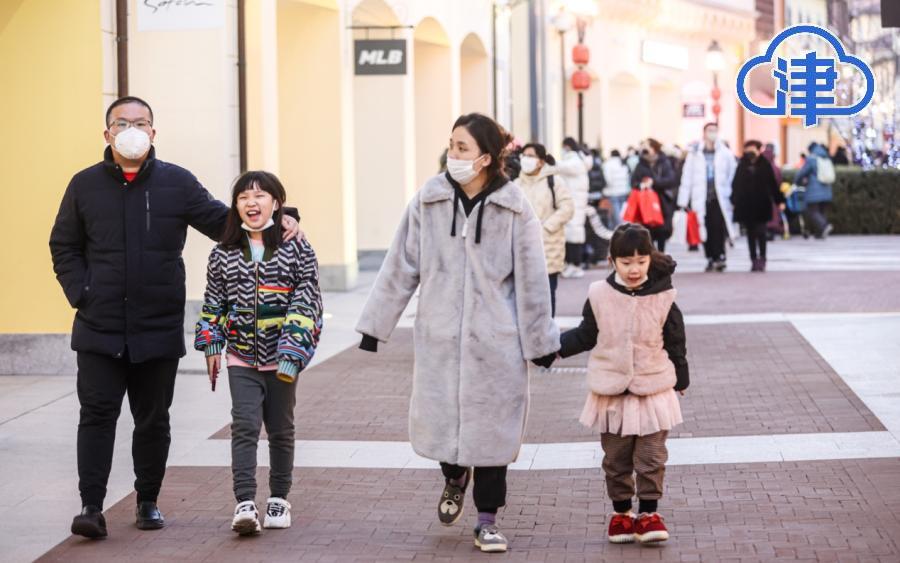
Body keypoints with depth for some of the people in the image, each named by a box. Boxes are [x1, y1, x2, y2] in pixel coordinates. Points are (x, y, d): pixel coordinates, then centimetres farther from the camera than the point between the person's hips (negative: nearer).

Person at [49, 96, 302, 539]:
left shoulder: (176, 183, 4)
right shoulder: (85, 185, 6)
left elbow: (223, 220, 4)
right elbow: (64, 247, 12)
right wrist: (79, 293, -2)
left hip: (158, 331, 1)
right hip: (99, 329, 0)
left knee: (153, 419, 9)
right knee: (97, 414, -5)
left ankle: (148, 502, 22)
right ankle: (91, 506, -4)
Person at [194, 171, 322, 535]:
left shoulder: (296, 249, -4)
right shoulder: (223, 254, 2)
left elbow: (307, 300, -7)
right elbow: (213, 303, 10)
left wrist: (293, 350, -14)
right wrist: (211, 345, 6)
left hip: (281, 358, -1)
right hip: (241, 358, 1)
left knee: (280, 430, 11)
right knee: (245, 426, -11)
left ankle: (278, 499, 25)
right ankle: (245, 504, -16)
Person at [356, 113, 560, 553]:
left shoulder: (513, 209, -5)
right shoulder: (428, 201, -1)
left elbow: (531, 279, 1)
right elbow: (400, 268, 4)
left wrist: (540, 340, 3)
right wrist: (375, 326, 5)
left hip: (495, 339, -1)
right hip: (439, 335, 1)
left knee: (491, 424, 2)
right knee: (438, 419, 4)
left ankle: (487, 518, 16)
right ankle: (454, 476, 38)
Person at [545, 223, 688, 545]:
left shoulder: (662, 298, -6)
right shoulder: (600, 296, -5)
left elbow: (675, 342, 5)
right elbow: (586, 336, 8)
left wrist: (681, 379, 13)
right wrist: (557, 347, -4)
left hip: (653, 391, -1)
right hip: (611, 392, 1)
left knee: (651, 458, 0)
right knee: (616, 459, 10)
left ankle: (648, 512, 10)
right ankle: (621, 512, 22)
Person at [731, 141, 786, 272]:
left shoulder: (765, 165, 0)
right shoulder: (742, 166, 4)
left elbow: (773, 184, 2)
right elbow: (736, 185, 7)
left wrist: (779, 200, 1)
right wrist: (734, 201, 3)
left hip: (761, 204, -2)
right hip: (745, 206, 2)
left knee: (760, 231, -8)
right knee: (750, 233, 7)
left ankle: (762, 259, -1)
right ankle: (754, 260, 13)